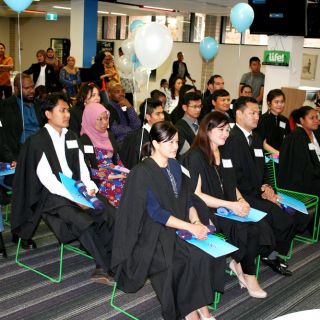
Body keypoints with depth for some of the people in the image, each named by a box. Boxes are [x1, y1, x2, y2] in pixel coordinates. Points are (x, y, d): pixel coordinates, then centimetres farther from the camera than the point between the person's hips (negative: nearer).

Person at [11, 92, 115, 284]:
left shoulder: (71, 137, 13)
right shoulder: (37, 141, -8)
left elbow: (81, 167, 12)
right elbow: (46, 179, -15)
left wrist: (89, 187, -9)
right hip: (51, 196, -6)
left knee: (110, 215, -17)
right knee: (84, 222, -29)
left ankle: (103, 268, -11)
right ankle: (108, 268, -13)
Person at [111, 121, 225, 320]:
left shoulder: (175, 166, 10)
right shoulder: (142, 172, -12)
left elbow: (187, 199, 12)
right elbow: (155, 212, -19)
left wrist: (196, 221, -8)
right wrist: (190, 227, -24)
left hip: (177, 225, 7)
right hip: (153, 232, -6)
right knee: (191, 257, -27)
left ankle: (201, 304, -8)